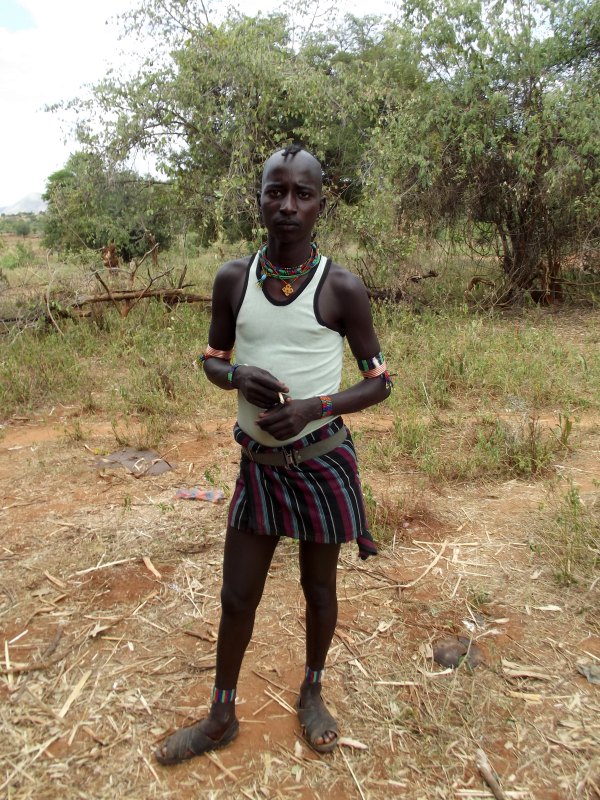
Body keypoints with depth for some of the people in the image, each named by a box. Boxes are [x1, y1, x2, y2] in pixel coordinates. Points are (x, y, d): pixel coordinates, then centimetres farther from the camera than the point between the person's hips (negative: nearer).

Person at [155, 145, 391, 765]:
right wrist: (240, 375, -14)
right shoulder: (233, 279, -2)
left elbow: (379, 382, -4)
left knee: (318, 588, 16)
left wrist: (314, 407, -21)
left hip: (321, 462, -2)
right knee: (237, 596, 12)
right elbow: (211, 359, 10)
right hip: (258, 462, 3)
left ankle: (311, 692, 43)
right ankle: (221, 717, 34)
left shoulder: (342, 288, -10)